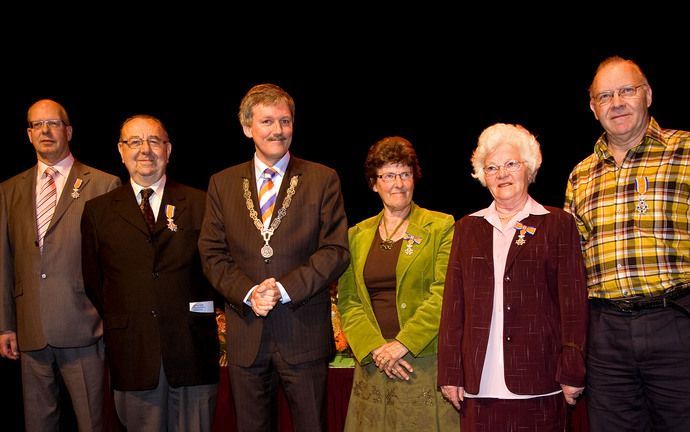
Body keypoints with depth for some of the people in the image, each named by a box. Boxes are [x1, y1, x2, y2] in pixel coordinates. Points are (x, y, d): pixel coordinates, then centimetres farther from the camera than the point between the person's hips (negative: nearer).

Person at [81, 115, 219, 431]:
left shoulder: (200, 204, 5)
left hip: (191, 348, 0)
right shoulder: (98, 211, 8)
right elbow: (93, 280, 11)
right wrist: (117, 324, 6)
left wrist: (202, 317, 0)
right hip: (131, 349, 1)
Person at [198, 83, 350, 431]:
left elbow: (336, 250, -5)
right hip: (245, 332, 2)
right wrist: (248, 293, -12)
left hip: (303, 331, -2)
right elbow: (212, 253, 5)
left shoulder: (323, 180, 1)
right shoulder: (222, 183, 8)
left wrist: (285, 289, -15)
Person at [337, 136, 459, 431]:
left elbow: (443, 293, -8)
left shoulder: (441, 227, 1)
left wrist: (403, 343, -14)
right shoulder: (357, 235, 12)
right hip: (373, 363, 3)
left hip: (426, 360, -3)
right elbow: (347, 300, 7)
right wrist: (374, 348, -7)